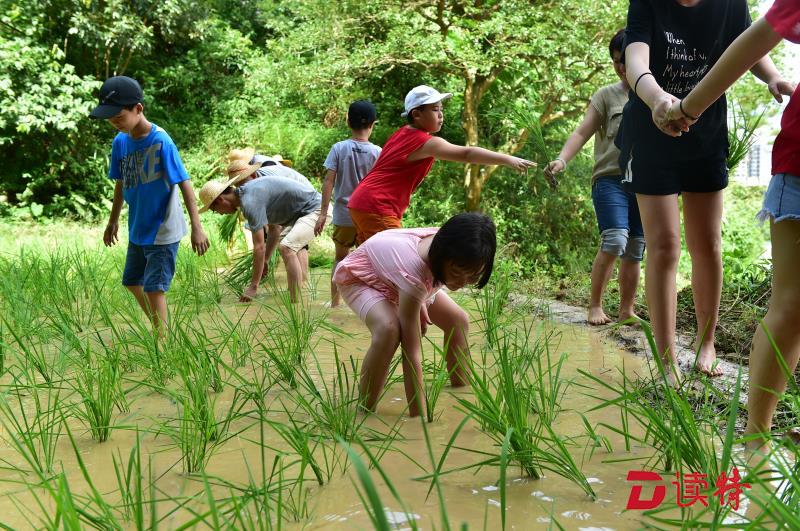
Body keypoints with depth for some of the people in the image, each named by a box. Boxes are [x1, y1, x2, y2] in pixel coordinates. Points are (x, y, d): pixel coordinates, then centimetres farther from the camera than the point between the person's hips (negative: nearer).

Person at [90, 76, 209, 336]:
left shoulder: (161, 142, -23)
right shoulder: (120, 142, -2)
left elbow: (184, 184, -21)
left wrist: (197, 228, -25)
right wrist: (113, 221, 21)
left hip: (163, 231, -8)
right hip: (137, 229, 8)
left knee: (154, 288, -9)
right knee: (132, 282, 19)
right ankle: (160, 330, 35)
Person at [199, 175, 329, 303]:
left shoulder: (250, 203, -21)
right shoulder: (249, 192, 11)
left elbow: (259, 248, -21)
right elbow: (274, 228, 21)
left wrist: (253, 286, -14)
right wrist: (264, 261, 21)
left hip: (315, 209, -11)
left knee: (287, 249, -25)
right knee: (285, 248, 23)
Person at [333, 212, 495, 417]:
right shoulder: (414, 272, -45)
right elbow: (411, 352, -43)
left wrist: (420, 302, -14)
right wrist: (418, 416, -43)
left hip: (395, 278, 8)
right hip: (358, 277, -7)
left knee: (458, 320, 1)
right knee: (389, 330, -35)